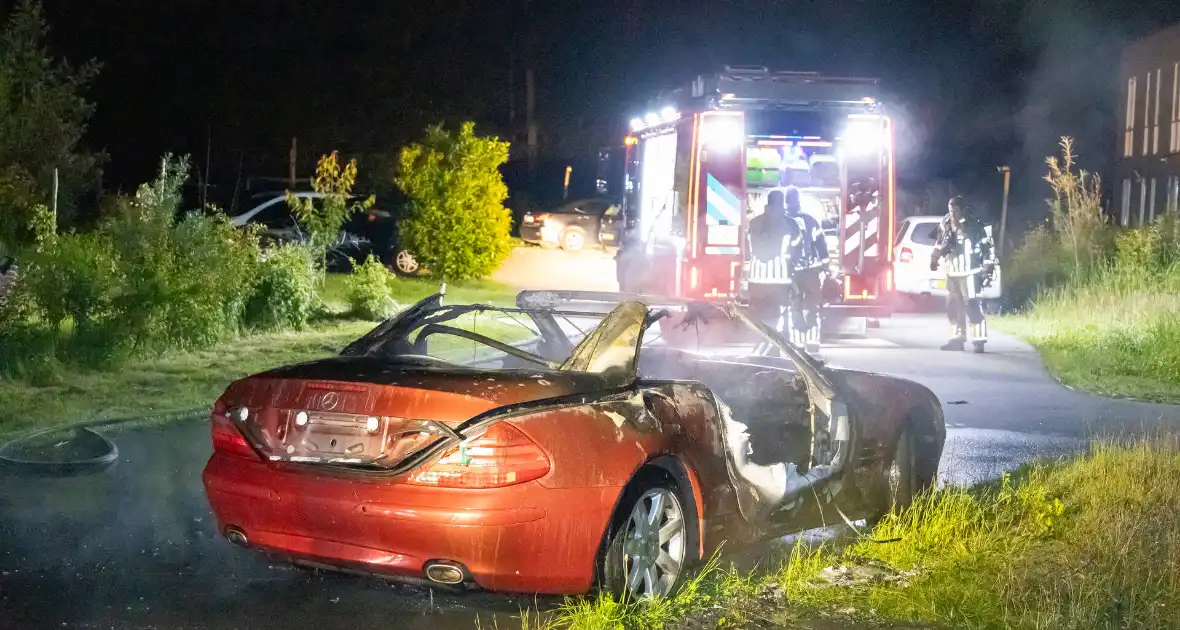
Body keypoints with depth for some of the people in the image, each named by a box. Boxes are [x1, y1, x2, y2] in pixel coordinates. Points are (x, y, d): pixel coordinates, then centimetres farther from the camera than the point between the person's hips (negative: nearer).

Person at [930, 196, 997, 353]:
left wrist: (988, 268, -8)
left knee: (972, 305, -10)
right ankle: (957, 339, 18)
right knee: (953, 305, 10)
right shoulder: (946, 226, 9)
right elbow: (939, 245, 26)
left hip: (968, 272, -7)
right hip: (952, 272, 7)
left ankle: (979, 340, -8)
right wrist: (934, 259, 19)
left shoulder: (974, 226, -9)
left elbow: (988, 247, -6)